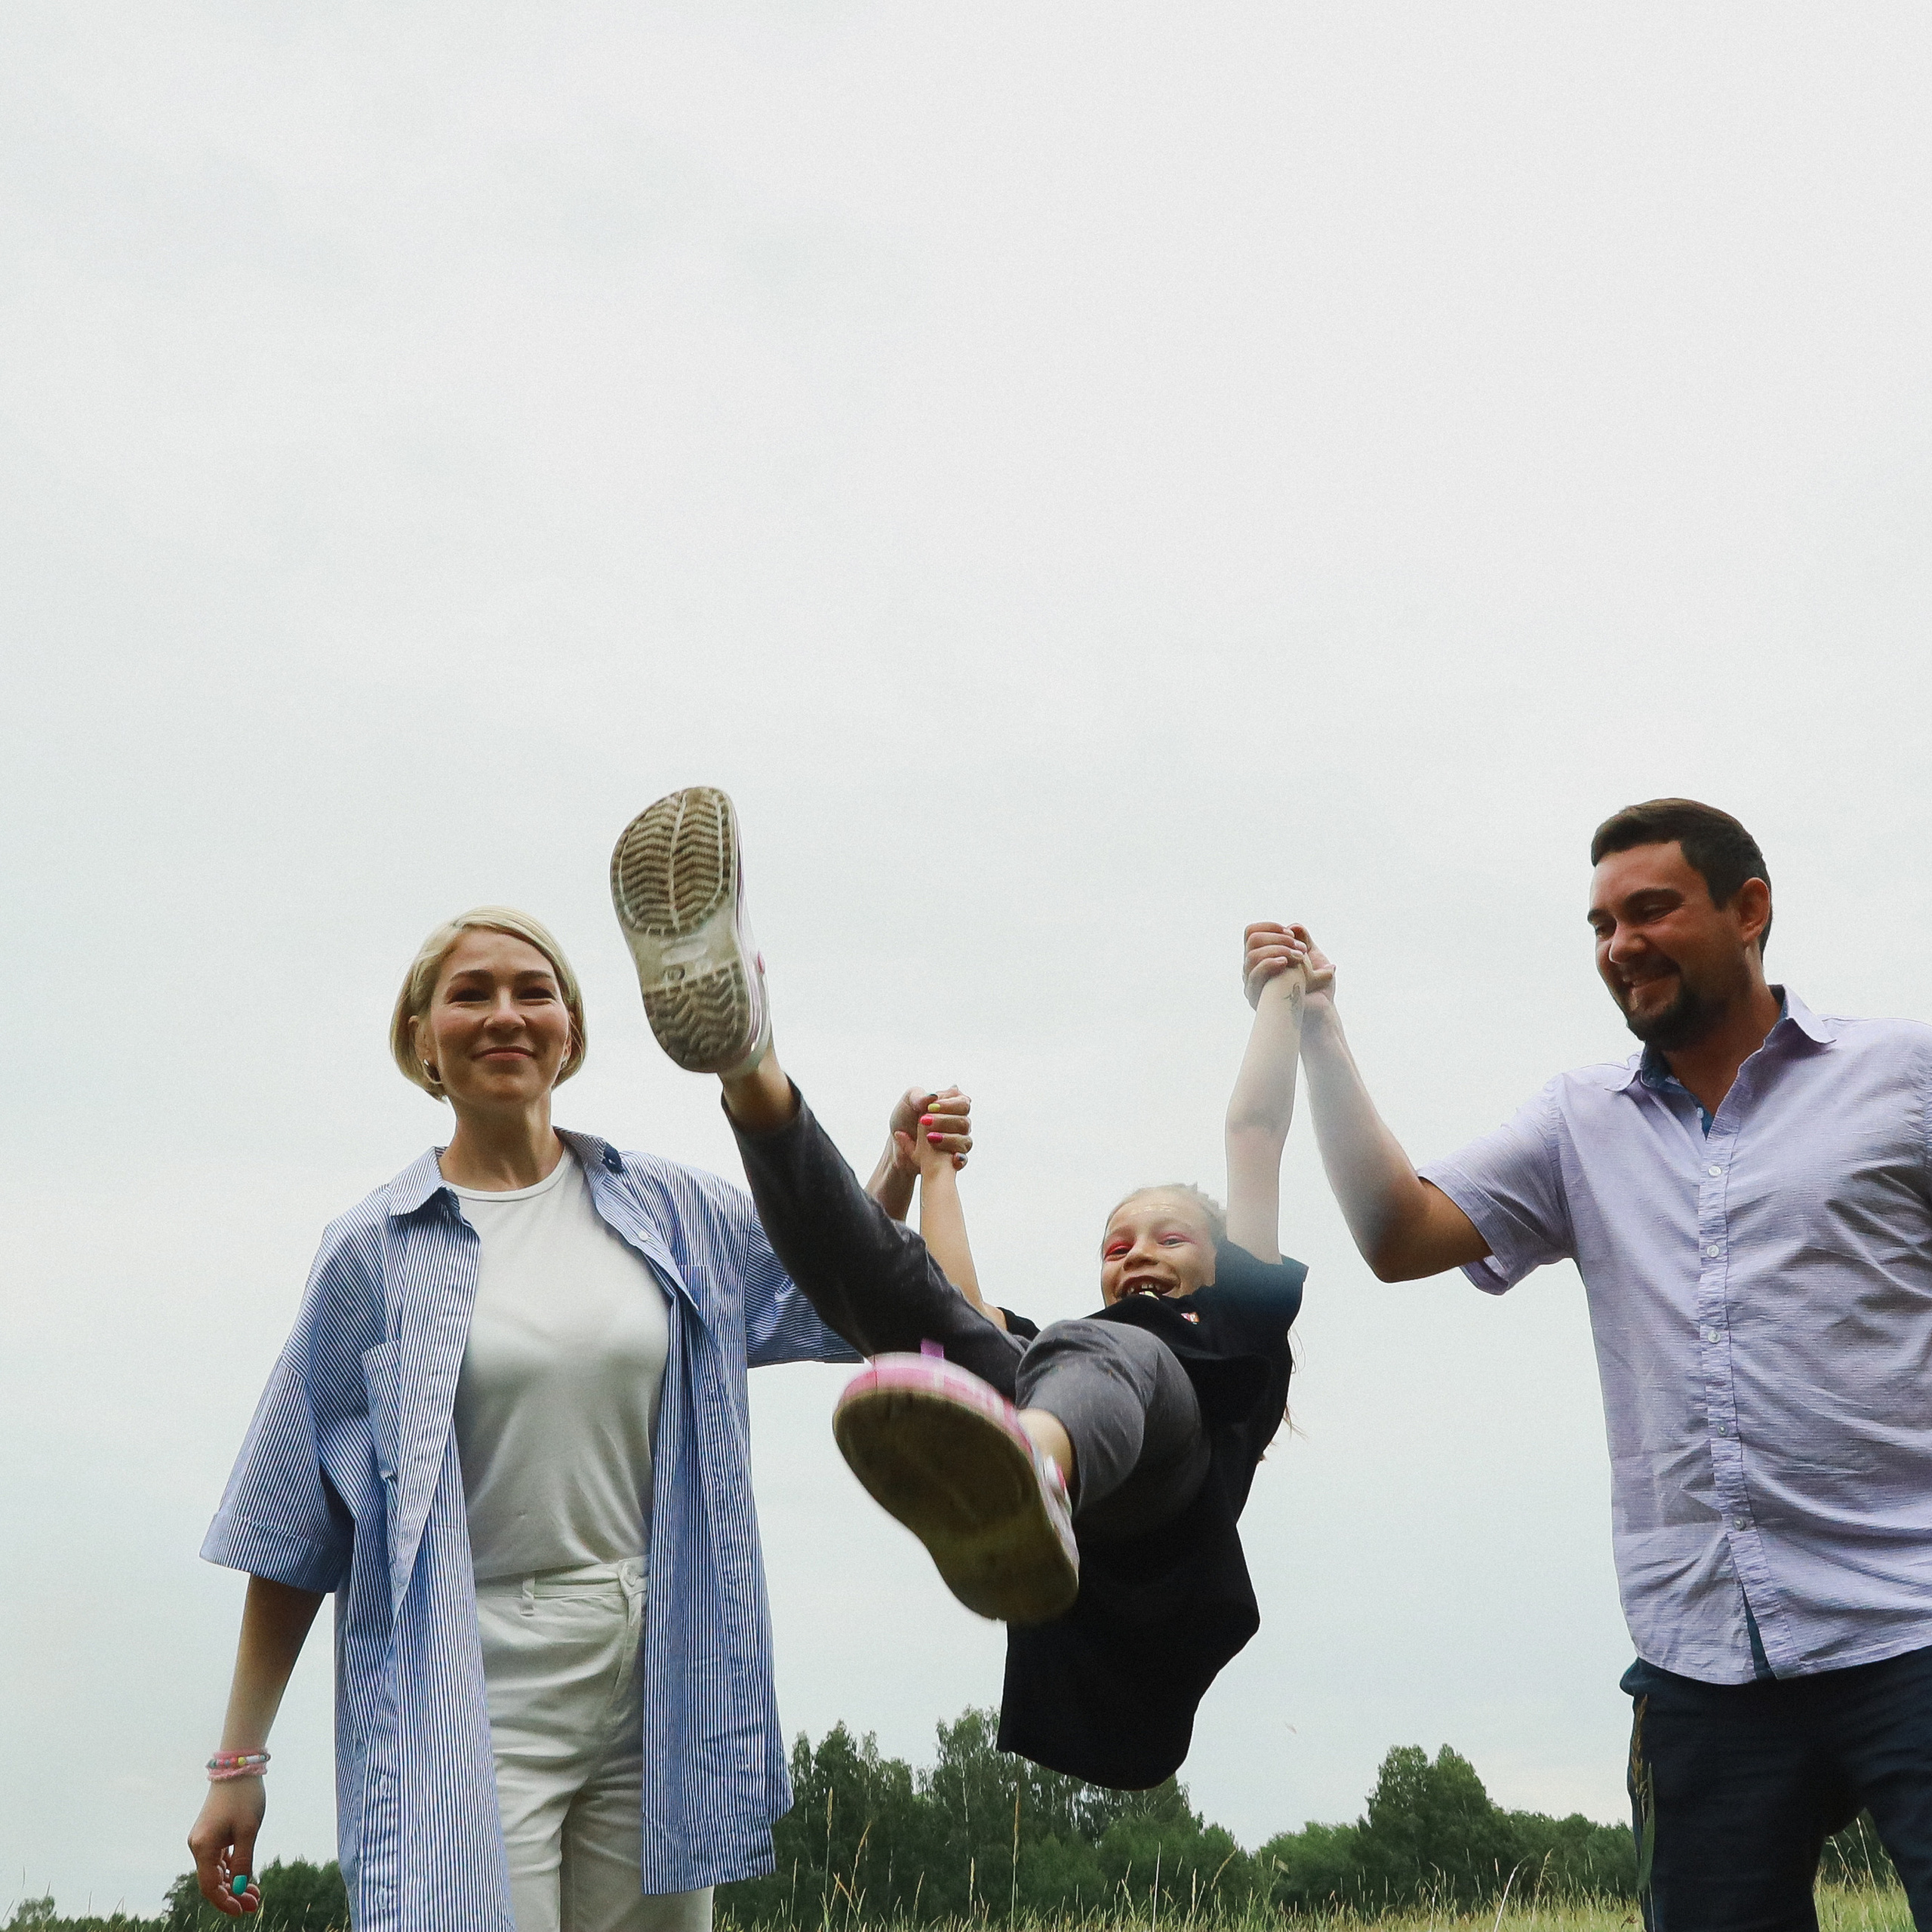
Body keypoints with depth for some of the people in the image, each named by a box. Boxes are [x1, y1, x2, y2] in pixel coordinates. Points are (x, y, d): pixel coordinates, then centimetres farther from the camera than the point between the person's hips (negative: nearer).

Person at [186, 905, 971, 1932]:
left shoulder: (668, 1211, 7)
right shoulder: (375, 1250, 0)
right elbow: (292, 1532, 2)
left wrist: (903, 1164, 3)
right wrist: (238, 1762, 2)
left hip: (657, 1687, 3)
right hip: (469, 1698, -3)